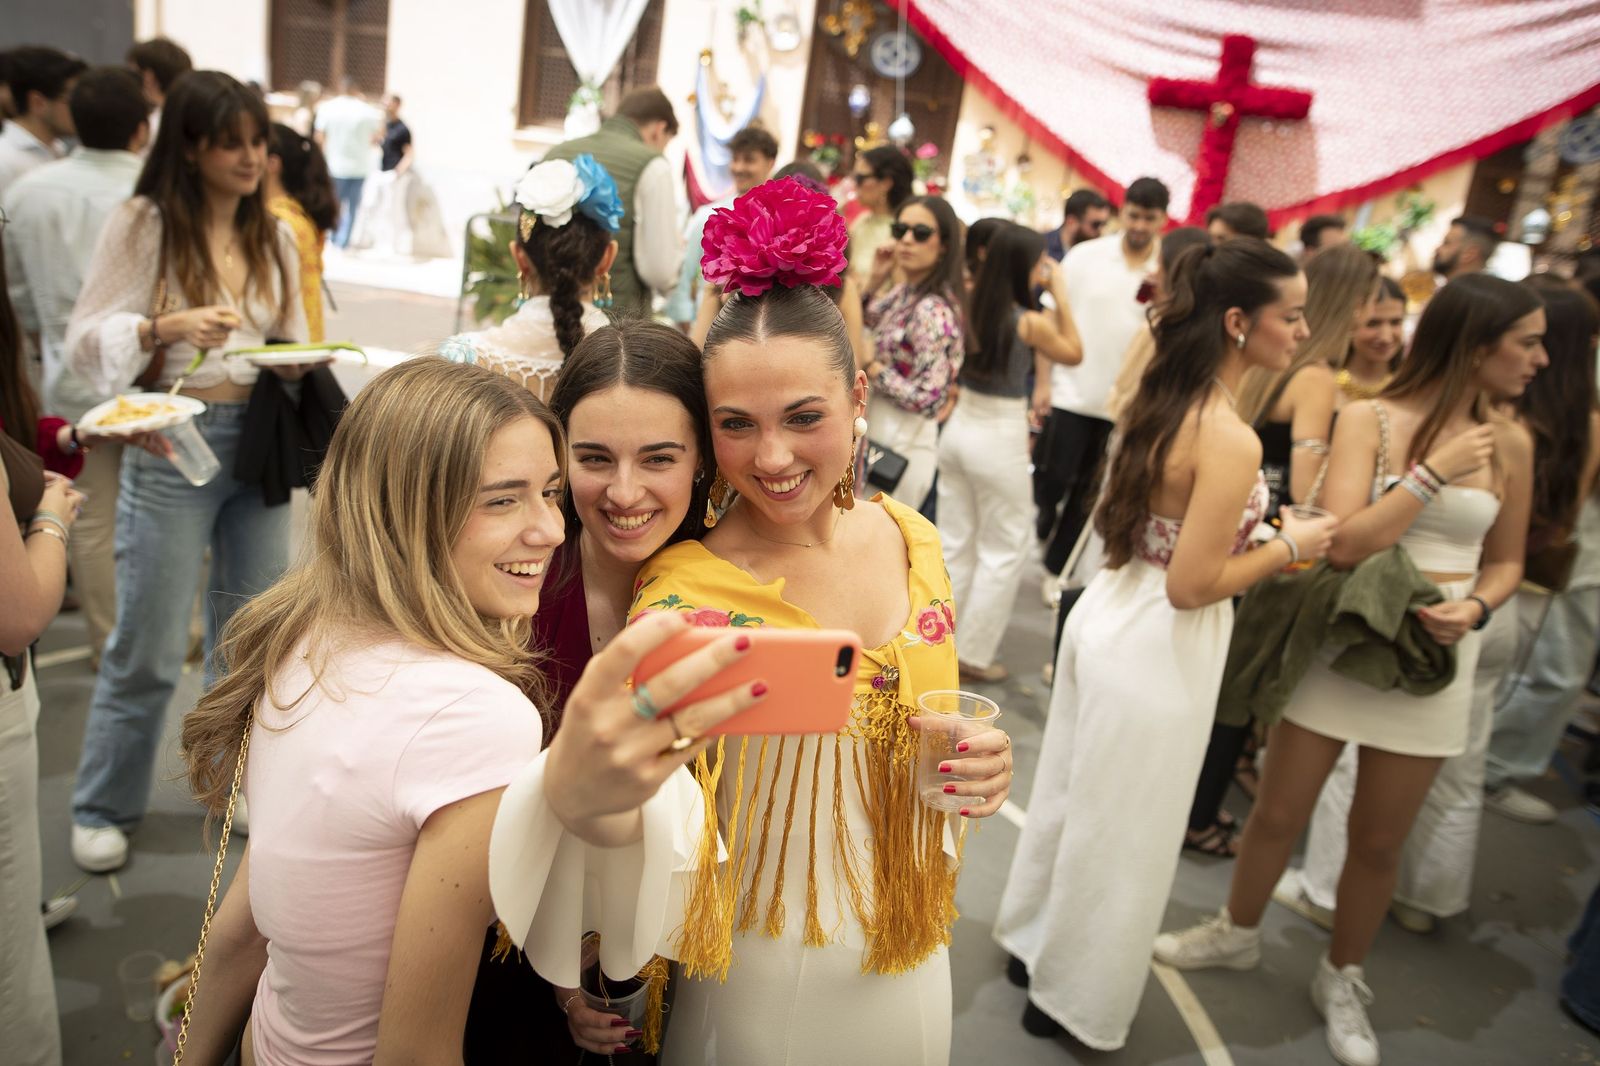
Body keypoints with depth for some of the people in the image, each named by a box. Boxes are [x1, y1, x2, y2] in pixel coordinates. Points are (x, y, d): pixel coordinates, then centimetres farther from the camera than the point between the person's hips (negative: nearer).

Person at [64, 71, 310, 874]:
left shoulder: (274, 237, 9)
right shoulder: (144, 224, -5)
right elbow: (86, 340, -6)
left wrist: (296, 366, -4)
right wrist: (165, 328, -23)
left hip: (259, 444, 5)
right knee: (148, 647, 3)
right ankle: (102, 808, 23)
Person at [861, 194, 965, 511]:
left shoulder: (933, 311, -22)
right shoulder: (904, 291, 5)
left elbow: (927, 399, -26)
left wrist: (871, 365, -17)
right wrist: (875, 279, 4)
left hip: (901, 446, -9)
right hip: (879, 435, 9)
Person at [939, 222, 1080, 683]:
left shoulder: (969, 307, -1)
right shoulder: (1031, 321, -15)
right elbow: (1074, 353, 2)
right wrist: (1060, 295, 0)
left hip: (959, 428, 6)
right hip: (999, 438, -6)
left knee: (954, 542, 17)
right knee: (1004, 550, 9)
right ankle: (973, 653, 15)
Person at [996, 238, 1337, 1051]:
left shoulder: (1157, 404, 1)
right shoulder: (1232, 442, -24)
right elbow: (1191, 585, -24)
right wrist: (1288, 547, -11)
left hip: (1109, 613, 8)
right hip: (1157, 648, -8)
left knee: (1071, 795, 24)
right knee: (1121, 831, 11)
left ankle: (1033, 940, 45)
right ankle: (1072, 1000, 31)